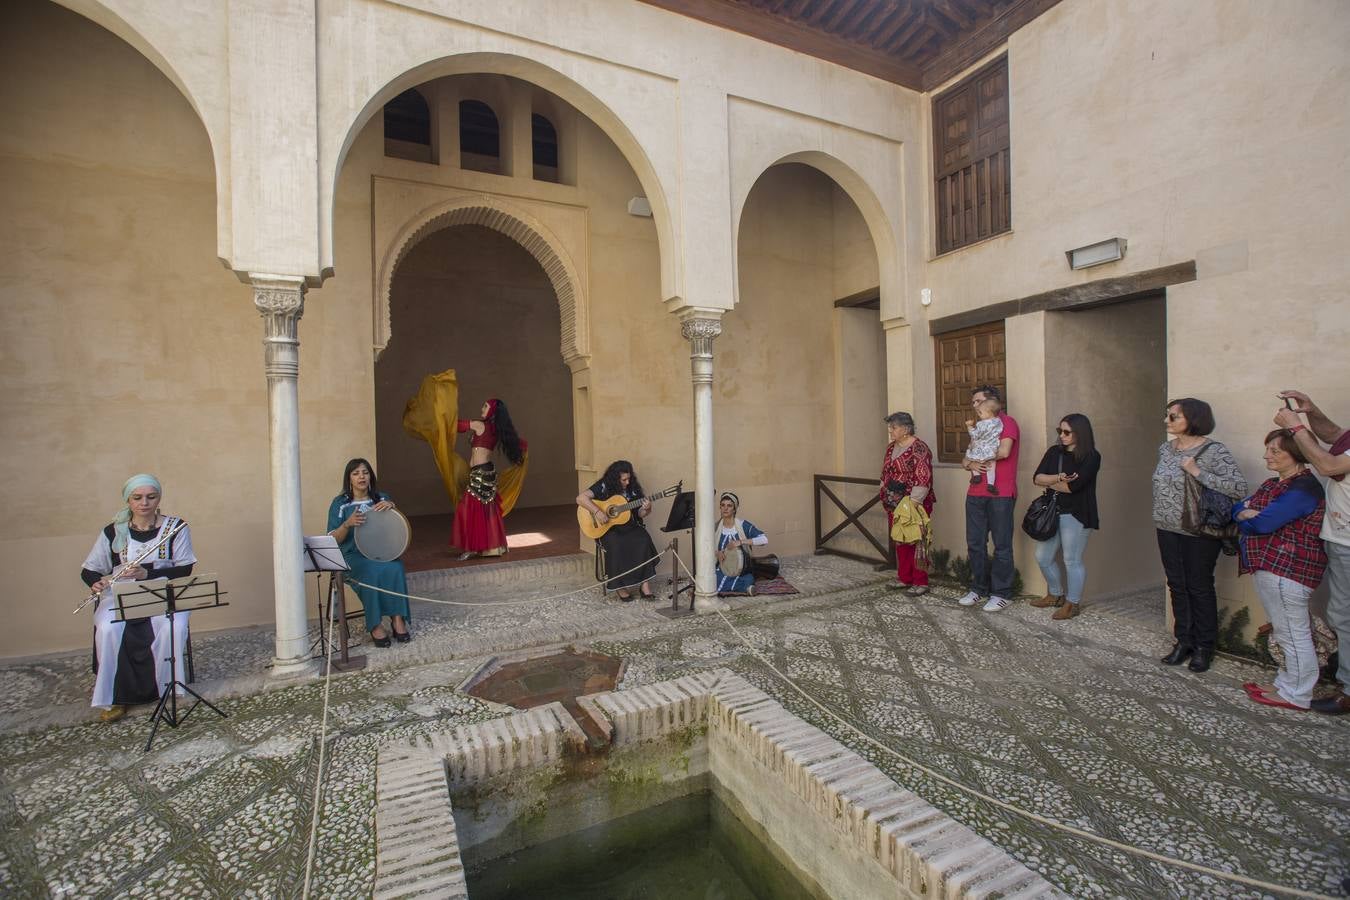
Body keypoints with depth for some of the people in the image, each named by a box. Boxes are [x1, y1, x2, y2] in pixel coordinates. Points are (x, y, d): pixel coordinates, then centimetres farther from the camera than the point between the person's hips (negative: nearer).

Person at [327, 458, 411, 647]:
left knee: (395, 568, -32)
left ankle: (398, 619, -29)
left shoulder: (382, 498, 12)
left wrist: (391, 507, -12)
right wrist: (347, 524, -21)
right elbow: (333, 539, 0)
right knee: (372, 571, -35)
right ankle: (375, 625, -27)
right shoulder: (340, 503, 5)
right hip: (353, 556, -2)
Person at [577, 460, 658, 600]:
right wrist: (597, 511, -29)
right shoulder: (604, 486, -7)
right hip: (609, 529, -3)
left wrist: (646, 509, -18)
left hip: (630, 527, 3)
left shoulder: (633, 487, 4)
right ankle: (621, 586, -17)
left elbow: (640, 513, 6)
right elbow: (580, 498, -19)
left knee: (644, 540, -26)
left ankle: (644, 583, -18)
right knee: (616, 545, -34)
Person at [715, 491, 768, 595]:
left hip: (742, 570, -4)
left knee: (748, 581, -39)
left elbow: (764, 540, -20)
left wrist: (740, 542, -28)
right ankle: (745, 586, -15)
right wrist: (717, 553, -19)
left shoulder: (743, 525, -8)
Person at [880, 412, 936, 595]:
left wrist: (913, 503, -21)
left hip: (914, 504, -8)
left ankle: (921, 582, 10)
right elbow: (885, 473, 19)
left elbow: (923, 479, -20)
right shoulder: (891, 447, 11)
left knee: (916, 542, 0)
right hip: (894, 504, 8)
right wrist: (885, 497, 16)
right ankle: (904, 578, 24)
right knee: (900, 541, 13)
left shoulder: (918, 448, -15)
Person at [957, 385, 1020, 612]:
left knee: (1002, 546, 1)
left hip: (1000, 494, -7)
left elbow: (1004, 451, -19)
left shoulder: (1007, 422, -2)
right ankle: (979, 588, 22)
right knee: (975, 544, 10)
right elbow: (965, 459, 17)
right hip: (975, 493, 7)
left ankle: (1001, 594, 10)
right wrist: (971, 464, -6)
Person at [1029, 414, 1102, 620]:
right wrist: (1058, 478, -19)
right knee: (1043, 557, 13)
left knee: (1072, 560, 1)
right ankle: (1056, 595, 32)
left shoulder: (1091, 457, -9)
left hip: (1075, 515, -6)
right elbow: (1037, 477, -2)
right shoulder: (1054, 451, 7)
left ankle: (1073, 603, 16)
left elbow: (1074, 485, -19)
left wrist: (1049, 482, -4)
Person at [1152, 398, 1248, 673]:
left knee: (1200, 588, 7)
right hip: (1167, 530, 5)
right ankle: (1183, 640, 26)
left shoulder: (1214, 451, -14)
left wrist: (1198, 472, -26)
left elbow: (1240, 487, -22)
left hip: (1198, 533, -5)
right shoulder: (1165, 448, 5)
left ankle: (1204, 647, 23)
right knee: (1177, 586, 13)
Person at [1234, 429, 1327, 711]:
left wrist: (1245, 517, -2)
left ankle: (1295, 696, 13)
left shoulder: (1303, 488, -16)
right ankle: (1286, 685, 29)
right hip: (1269, 567, 10)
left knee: (1293, 633, 2)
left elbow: (1263, 523, -23)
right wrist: (1247, 512, -11)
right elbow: (1238, 507, 11)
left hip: (1287, 569, -10)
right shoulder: (1273, 484, 14)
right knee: (1285, 631, 18)